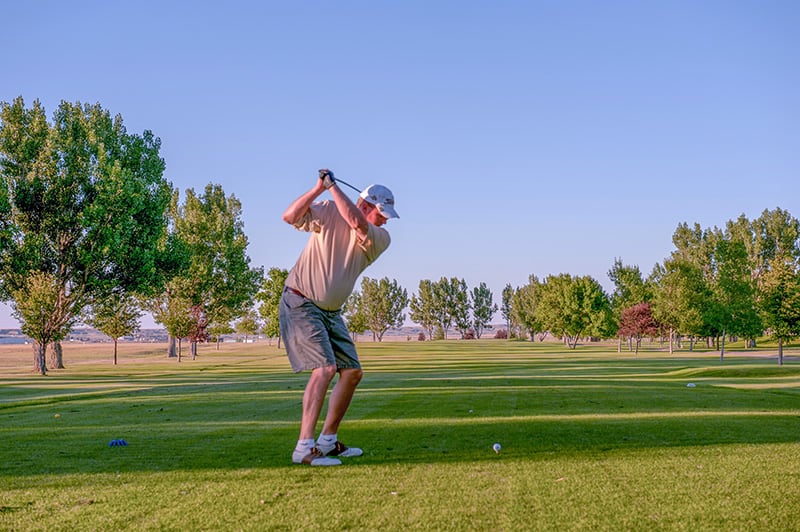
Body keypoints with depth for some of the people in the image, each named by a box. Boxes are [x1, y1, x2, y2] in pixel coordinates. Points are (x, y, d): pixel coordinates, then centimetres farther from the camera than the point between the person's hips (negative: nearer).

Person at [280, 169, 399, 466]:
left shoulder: (381, 238, 0)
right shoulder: (327, 211, -6)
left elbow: (357, 224, -20)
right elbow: (290, 217, -18)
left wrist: (333, 186, -16)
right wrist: (319, 188, -25)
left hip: (331, 312, 7)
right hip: (300, 304, -7)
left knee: (352, 372, 7)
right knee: (325, 368, -21)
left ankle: (328, 441, 20)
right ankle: (304, 447, -22)